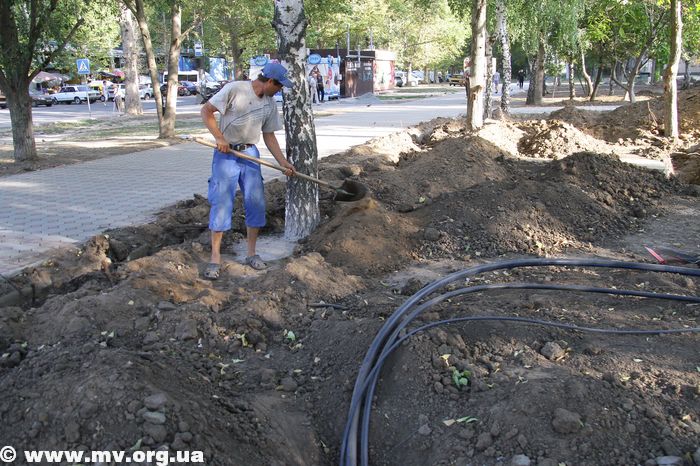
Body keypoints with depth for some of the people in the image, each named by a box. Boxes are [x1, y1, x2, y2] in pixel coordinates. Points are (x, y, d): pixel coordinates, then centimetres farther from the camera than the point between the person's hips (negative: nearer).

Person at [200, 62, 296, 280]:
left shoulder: (270, 104, 7)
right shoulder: (235, 89, -11)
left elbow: (269, 136, 13)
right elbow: (206, 111, -9)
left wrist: (283, 162, 5)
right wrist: (219, 138, -18)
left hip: (250, 154, 5)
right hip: (226, 153, -5)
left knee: (256, 202, 3)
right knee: (221, 202, -6)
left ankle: (251, 253, 17)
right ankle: (215, 257, 3)